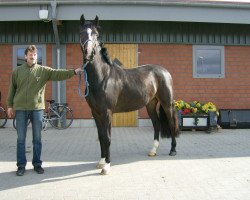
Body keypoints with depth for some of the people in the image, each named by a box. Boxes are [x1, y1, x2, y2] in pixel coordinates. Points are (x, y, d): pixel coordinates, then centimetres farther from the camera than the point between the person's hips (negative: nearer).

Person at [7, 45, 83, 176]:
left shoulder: (44, 70, 2)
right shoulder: (17, 71, 6)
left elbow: (58, 74, -12)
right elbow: (12, 89, 10)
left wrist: (73, 72, -25)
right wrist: (10, 105, 8)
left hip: (37, 108, 0)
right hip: (20, 109, 1)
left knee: (37, 139, 7)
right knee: (21, 139, 5)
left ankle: (37, 164, 18)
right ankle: (21, 165, 15)